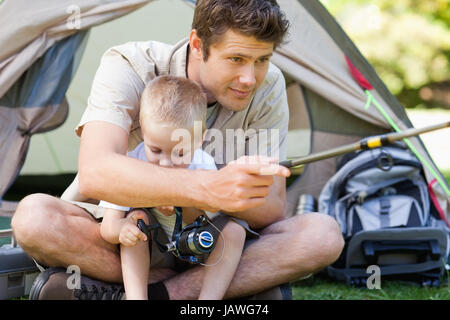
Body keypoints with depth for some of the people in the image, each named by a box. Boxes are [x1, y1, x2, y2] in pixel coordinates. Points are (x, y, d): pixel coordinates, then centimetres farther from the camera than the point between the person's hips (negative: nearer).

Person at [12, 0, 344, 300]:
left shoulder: (268, 87, -12)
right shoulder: (128, 68, -21)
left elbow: (271, 211, -14)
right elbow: (94, 173, -39)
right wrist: (206, 187, -54)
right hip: (115, 238, -2)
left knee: (324, 234, -22)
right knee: (34, 216, -33)